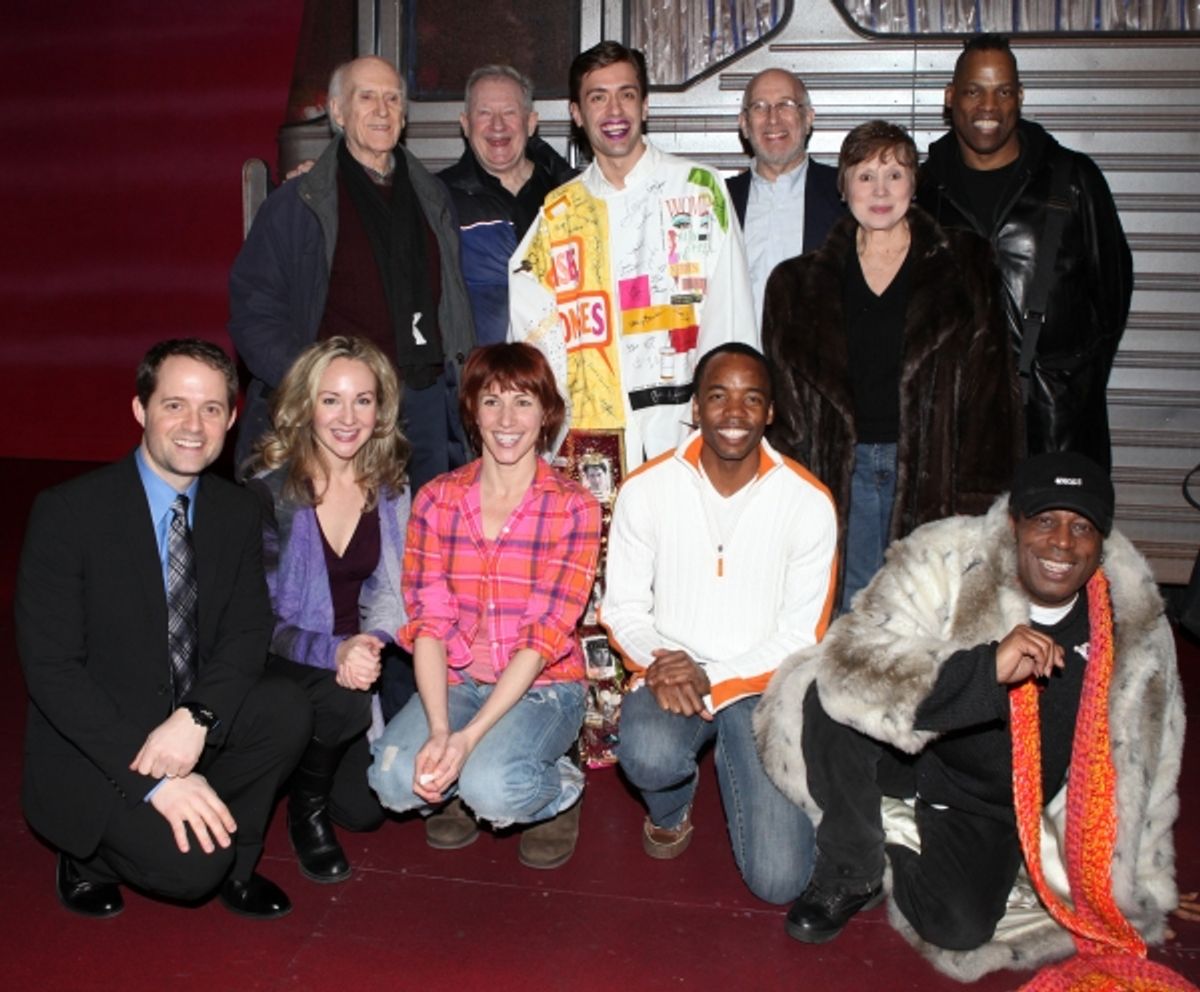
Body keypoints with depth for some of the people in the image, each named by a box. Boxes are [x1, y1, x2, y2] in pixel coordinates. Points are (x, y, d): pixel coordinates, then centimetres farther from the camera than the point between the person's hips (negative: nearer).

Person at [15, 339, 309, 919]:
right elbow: (49, 668, -18)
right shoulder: (67, 512, -16)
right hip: (90, 749, -4)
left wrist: (196, 718, -23)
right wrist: (153, 777, -25)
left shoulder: (236, 512, 0)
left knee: (286, 711, -23)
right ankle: (91, 854, 9)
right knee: (192, 864, -23)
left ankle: (232, 862, 0)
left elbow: (248, 630, -2)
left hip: (189, 732, 5)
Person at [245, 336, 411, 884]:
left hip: (353, 660, 4)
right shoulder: (269, 492, -16)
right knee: (345, 702, -34)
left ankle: (308, 761, 28)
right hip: (278, 669, -4)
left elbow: (389, 592, 3)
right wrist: (333, 652, -33)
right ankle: (305, 809, -2)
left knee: (365, 808, -6)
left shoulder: (390, 489, -2)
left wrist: (367, 644, -19)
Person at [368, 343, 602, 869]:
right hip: (455, 681, 3)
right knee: (394, 780, -24)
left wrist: (469, 737, -23)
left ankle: (560, 788, 6)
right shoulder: (436, 499, 0)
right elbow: (428, 621, -6)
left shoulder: (573, 508, -9)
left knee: (490, 786, -29)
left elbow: (545, 635, -15)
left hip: (542, 686, -2)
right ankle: (465, 789, 10)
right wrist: (439, 731, -21)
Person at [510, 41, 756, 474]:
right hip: (590, 435, 2)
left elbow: (730, 318, 2)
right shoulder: (557, 213, 13)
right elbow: (534, 333, 11)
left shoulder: (700, 190, 6)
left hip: (687, 435, -1)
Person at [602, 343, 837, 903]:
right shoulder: (645, 491, -5)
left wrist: (712, 679, -17)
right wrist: (658, 662, -19)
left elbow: (802, 639, -5)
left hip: (761, 684, 0)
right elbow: (623, 607, 2)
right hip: (670, 673, 1)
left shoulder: (809, 504, -7)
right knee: (648, 756, -36)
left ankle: (737, 767, 21)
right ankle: (671, 810, 6)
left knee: (779, 880, -13)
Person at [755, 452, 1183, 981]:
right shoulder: (946, 561, -24)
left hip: (993, 809, 2)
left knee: (958, 928, -23)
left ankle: (900, 856, 13)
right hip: (903, 754, -1)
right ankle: (850, 873, -6)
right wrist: (986, 667, -44)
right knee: (834, 705, -31)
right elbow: (851, 666, -35)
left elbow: (1139, 764, 3)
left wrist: (1135, 890, 11)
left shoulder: (1135, 627, -11)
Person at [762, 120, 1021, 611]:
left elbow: (989, 384, 1)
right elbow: (785, 398, 8)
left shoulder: (964, 266, 5)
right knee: (848, 612, 6)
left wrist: (980, 492, -7)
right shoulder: (803, 281, 9)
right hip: (843, 465, 1)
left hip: (930, 465, -1)